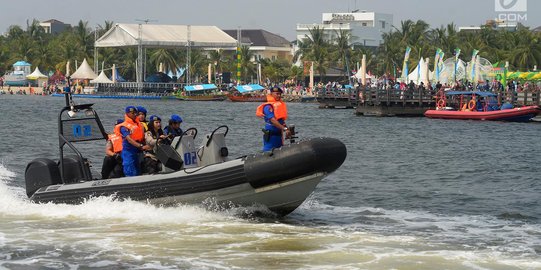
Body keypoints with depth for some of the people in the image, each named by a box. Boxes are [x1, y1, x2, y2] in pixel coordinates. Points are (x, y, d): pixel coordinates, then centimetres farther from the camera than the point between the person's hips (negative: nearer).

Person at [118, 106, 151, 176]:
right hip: (128, 151, -8)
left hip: (137, 152, 8)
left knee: (138, 173, 11)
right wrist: (141, 146, -32)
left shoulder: (139, 124, 14)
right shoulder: (124, 126, -10)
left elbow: (142, 138, 21)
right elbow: (129, 139, -22)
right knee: (130, 173, -11)